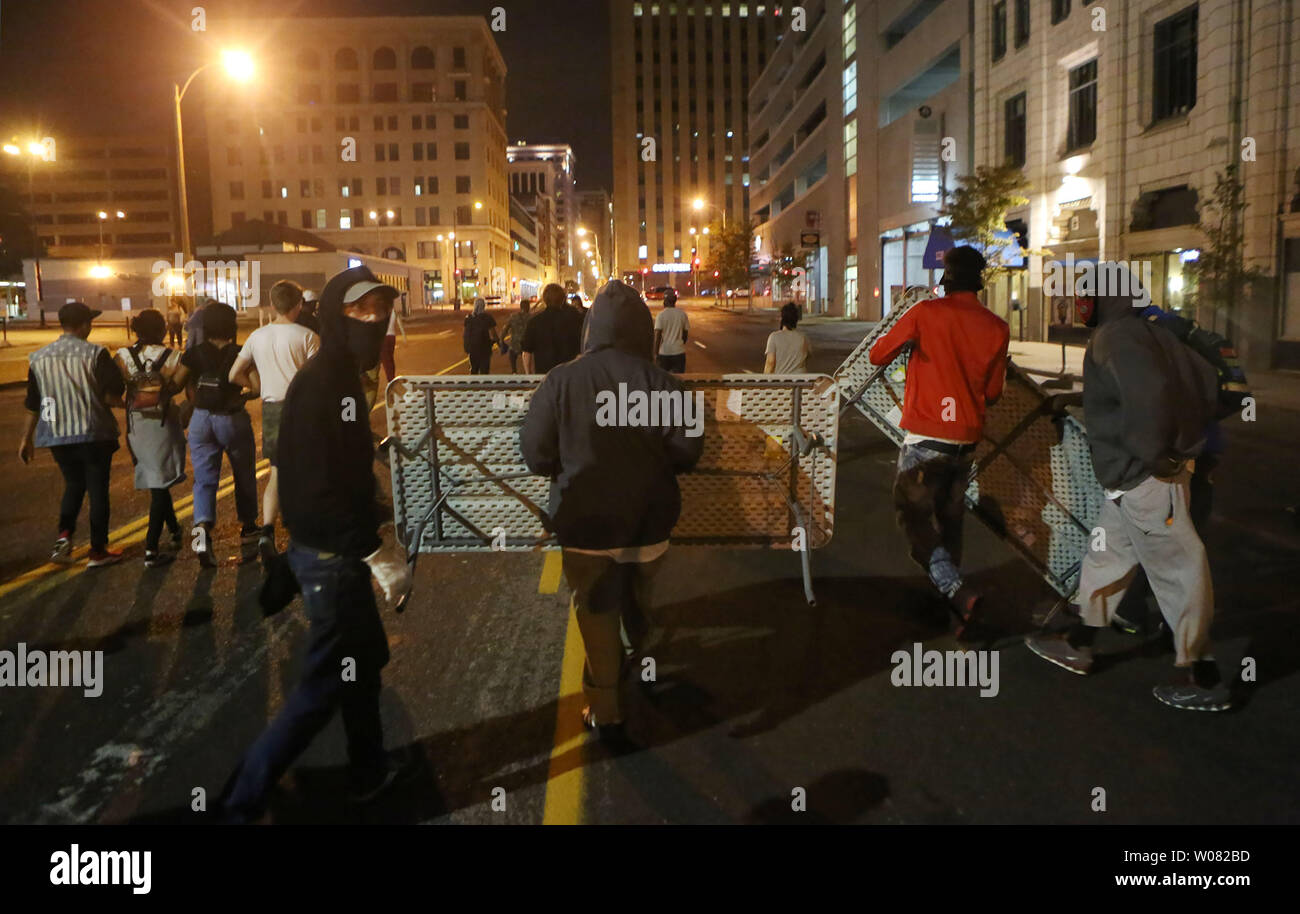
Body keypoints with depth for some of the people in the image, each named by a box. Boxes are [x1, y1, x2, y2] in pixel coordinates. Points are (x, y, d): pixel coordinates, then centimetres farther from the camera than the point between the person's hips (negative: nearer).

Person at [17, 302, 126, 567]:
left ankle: (64, 534, 0)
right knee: (97, 489, 5)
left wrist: (27, 438, 19)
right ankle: (97, 551, 9)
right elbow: (114, 394, -14)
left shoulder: (38, 358, 5)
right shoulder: (95, 354, -10)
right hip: (94, 434, -4)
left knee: (73, 485, 21)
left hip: (57, 435, 4)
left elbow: (32, 404, 10)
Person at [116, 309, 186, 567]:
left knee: (155, 481, 19)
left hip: (136, 427, 3)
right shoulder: (172, 357, -7)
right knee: (160, 486, 0)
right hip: (164, 426, -3)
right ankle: (151, 550, -6)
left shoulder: (123, 356, -1)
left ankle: (175, 531, 36)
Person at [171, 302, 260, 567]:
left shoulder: (195, 354, 0)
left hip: (201, 420, 2)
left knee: (204, 479, 4)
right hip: (232, 419, -2)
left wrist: (197, 399, 13)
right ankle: (248, 530, 28)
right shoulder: (239, 354, -7)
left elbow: (176, 382, -2)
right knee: (244, 477, 16)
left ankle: (202, 526, -20)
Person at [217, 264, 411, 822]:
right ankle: (243, 798, 12)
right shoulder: (321, 382, -21)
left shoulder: (340, 377, 10)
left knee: (366, 658, 21)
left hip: (338, 550, 10)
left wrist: (372, 544, 13)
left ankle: (370, 772, 37)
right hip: (331, 555, -10)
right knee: (324, 683, 0)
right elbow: (317, 487, -27)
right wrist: (376, 552, -24)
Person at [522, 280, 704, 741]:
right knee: (637, 597, 26)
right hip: (648, 517, 1)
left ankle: (605, 710, 18)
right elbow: (687, 448, -13)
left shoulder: (561, 380, -13)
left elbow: (535, 452, -11)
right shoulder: (659, 381, -14)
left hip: (585, 520, -1)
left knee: (595, 611, 12)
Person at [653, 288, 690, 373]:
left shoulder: (661, 315, -8)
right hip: (679, 351, 2)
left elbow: (657, 335, -11)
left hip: (664, 351, -2)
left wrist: (655, 353, -6)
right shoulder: (682, 314, 1)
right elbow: (686, 333, 7)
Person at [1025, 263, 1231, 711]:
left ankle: (1204, 678, 10)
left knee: (1176, 571, -1)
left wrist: (1147, 452, -21)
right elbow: (1206, 382, 14)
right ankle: (1077, 645, 32)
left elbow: (1149, 396, -32)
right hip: (1134, 479, 10)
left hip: (1145, 479, -10)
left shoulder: (1114, 338, -16)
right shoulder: (1150, 333, 13)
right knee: (1106, 558, 19)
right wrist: (1184, 439, 15)